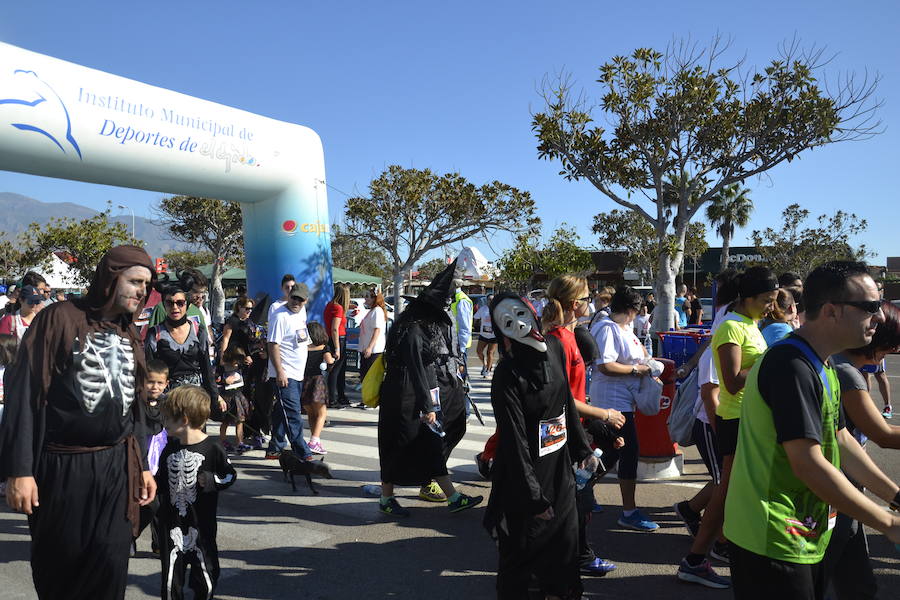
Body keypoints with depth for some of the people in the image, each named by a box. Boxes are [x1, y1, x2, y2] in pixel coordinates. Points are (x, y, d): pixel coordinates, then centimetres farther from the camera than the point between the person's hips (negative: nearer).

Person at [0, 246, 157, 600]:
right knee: (57, 567, 11)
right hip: (62, 465, -4)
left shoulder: (130, 336, 11)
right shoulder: (60, 318, -6)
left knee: (110, 568, 0)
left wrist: (143, 465, 14)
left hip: (117, 465, 4)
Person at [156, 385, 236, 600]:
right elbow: (161, 482, 19)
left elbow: (230, 475, -4)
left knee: (206, 580, 8)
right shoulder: (170, 449, 6)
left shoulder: (212, 448, -11)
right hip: (171, 525, 4)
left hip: (201, 526, -4)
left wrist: (211, 480, -20)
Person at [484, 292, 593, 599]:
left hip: (560, 466, 7)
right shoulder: (507, 377, -22)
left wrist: (580, 448, 15)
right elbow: (514, 441, -21)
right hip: (525, 474, -6)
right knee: (522, 547, 8)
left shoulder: (554, 347, -2)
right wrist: (534, 496, -18)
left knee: (566, 537, 18)